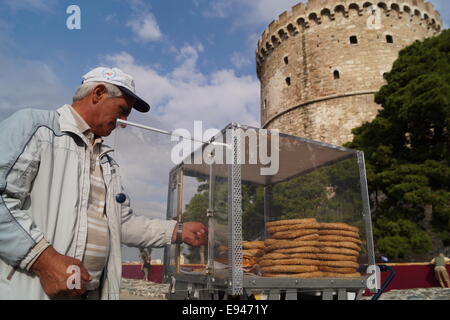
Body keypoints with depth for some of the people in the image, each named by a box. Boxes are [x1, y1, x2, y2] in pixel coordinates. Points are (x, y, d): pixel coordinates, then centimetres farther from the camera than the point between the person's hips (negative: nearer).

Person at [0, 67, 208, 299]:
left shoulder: (107, 160, 16)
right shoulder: (34, 126, -6)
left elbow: (123, 223, 16)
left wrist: (178, 231, 7)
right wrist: (44, 259, -23)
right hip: (28, 288, -7)